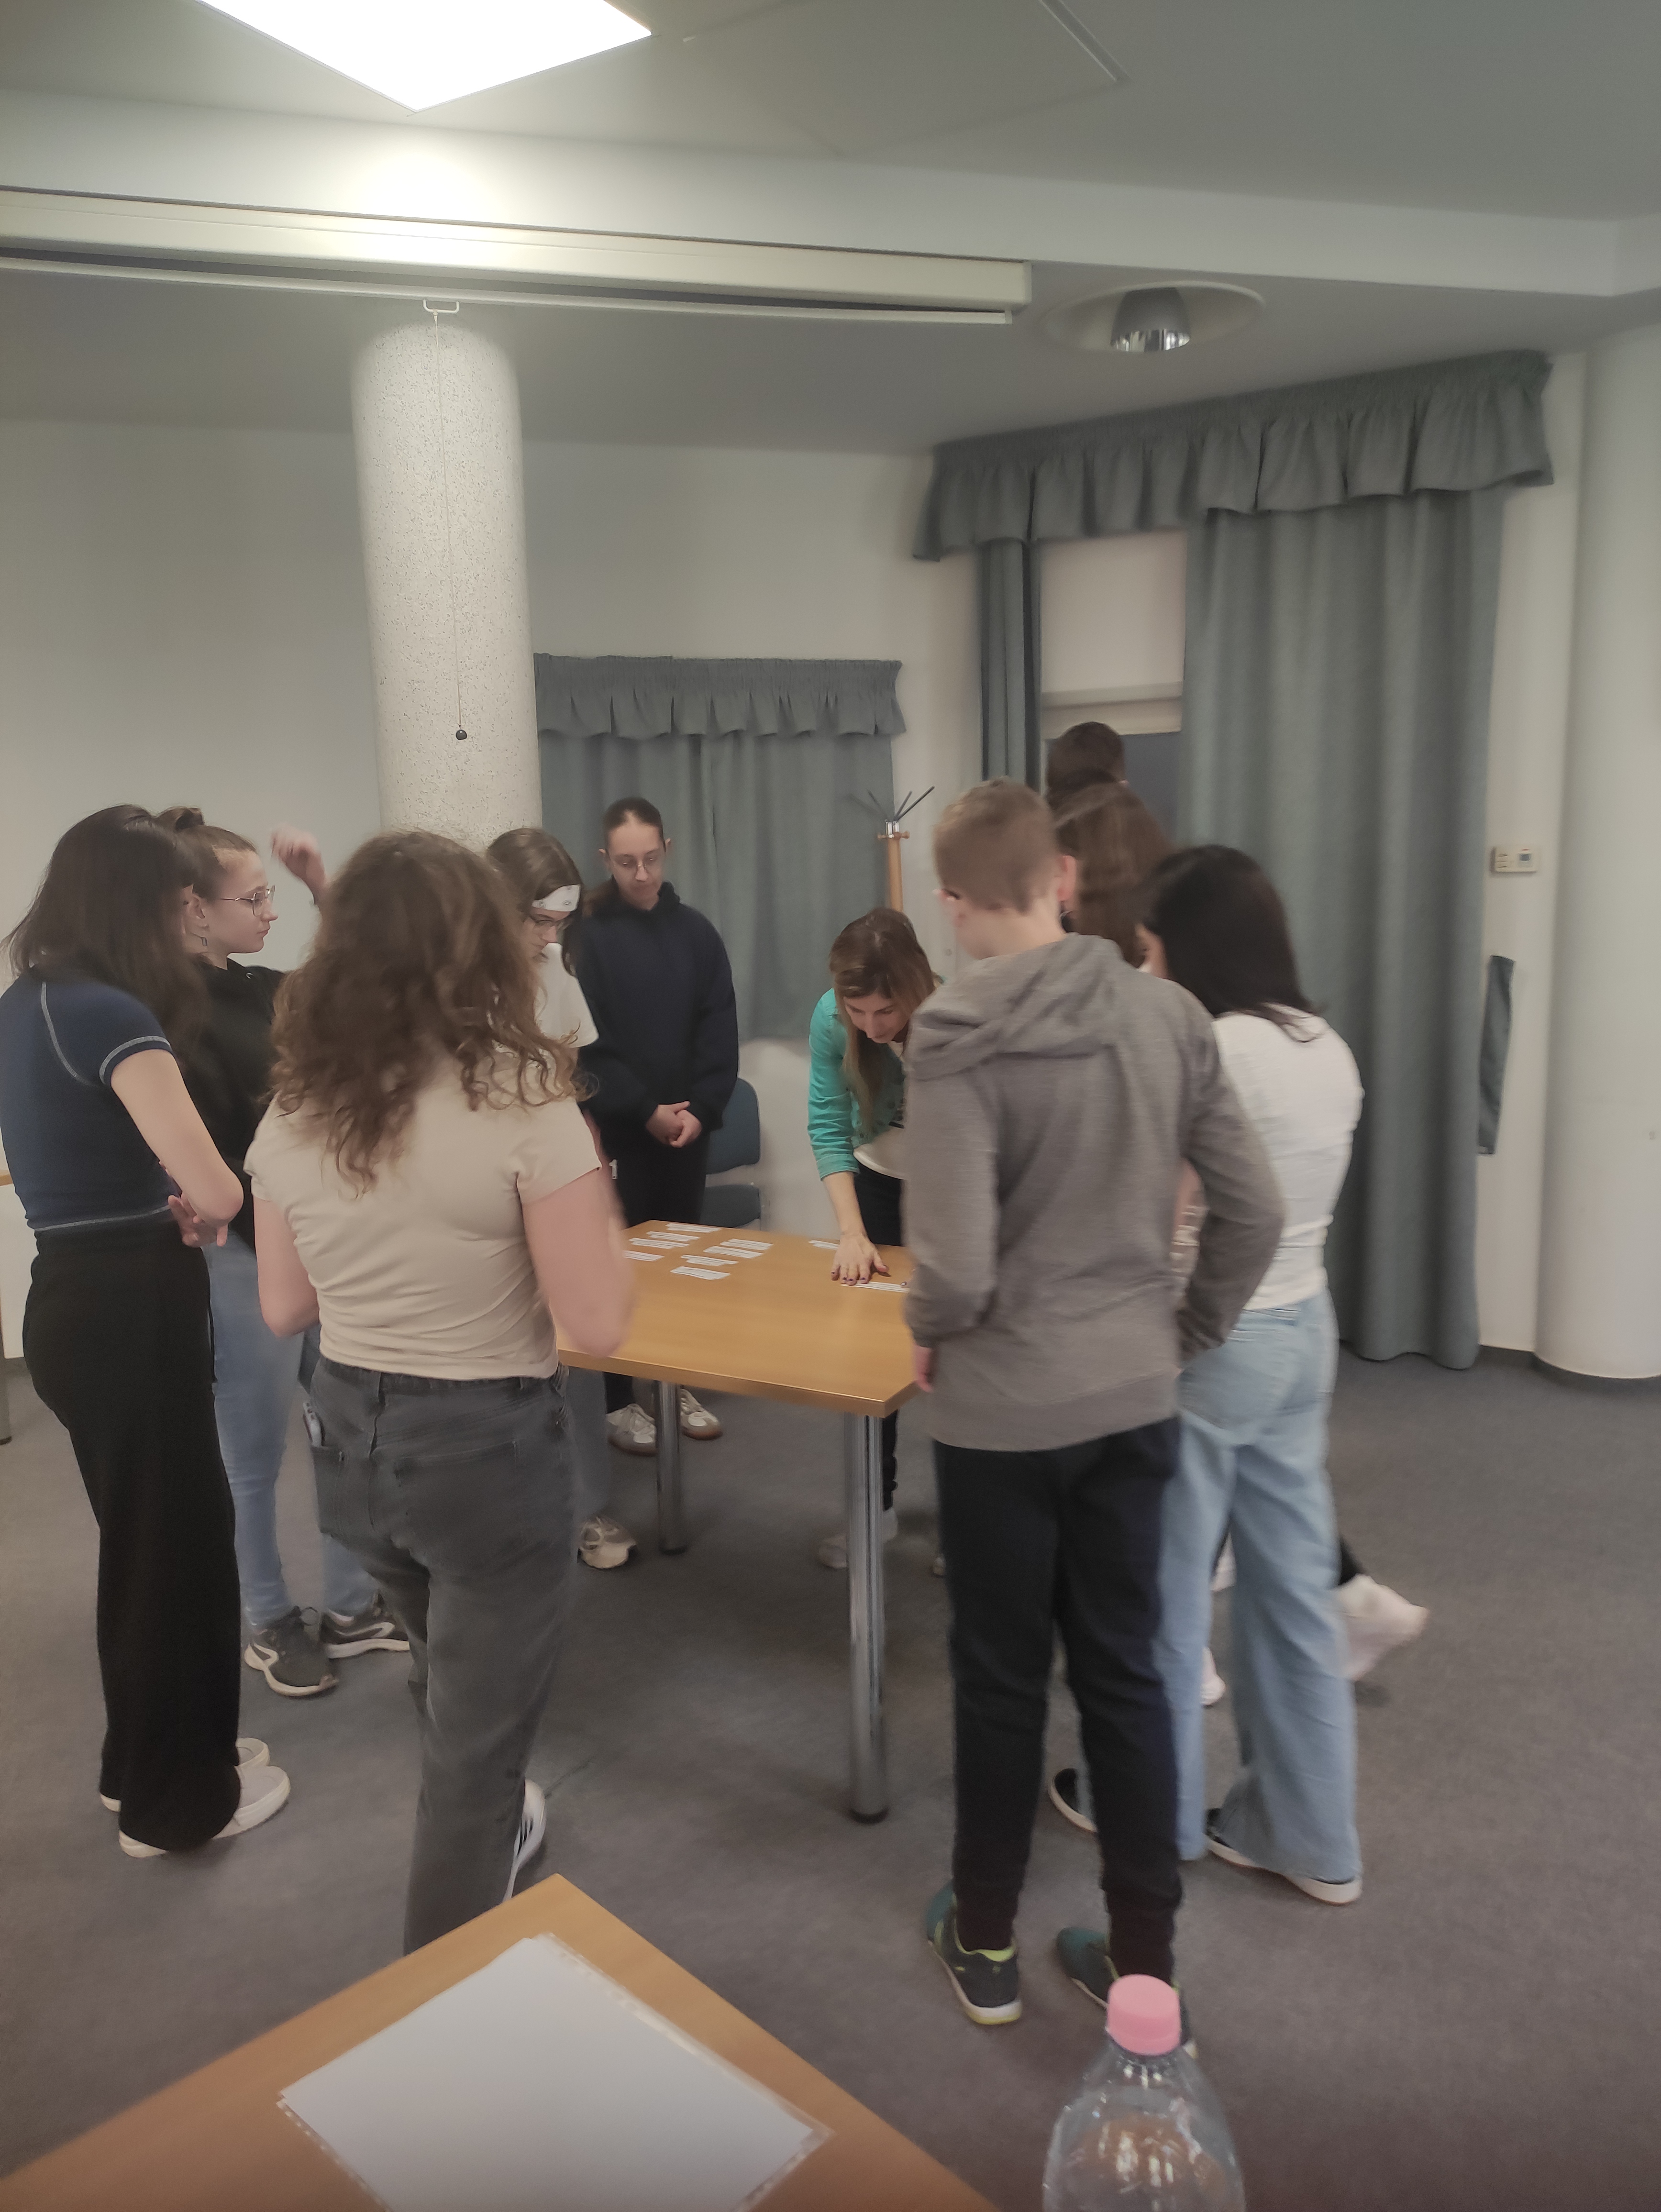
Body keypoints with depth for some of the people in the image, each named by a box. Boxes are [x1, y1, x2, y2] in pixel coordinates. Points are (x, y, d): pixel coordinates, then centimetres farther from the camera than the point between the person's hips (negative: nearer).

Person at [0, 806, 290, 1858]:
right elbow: (217, 1190, -28)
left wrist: (167, 1207, 4)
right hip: (130, 1307, -9)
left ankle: (148, 1757, 40)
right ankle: (178, 1799, 24)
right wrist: (198, 1209, -4)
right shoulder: (111, 1015, -20)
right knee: (173, 1541, 7)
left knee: (148, 1533, 23)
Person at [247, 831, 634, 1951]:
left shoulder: (296, 1111, -4)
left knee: (451, 1683, 33)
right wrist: (593, 1194, -5)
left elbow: (285, 1306, 7)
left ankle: (487, 1831, 59)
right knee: (477, 1731, 14)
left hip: (352, 1440, 6)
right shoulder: (520, 1100, -21)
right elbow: (597, 1322, -20)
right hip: (490, 1447, -6)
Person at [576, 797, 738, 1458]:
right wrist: (645, 1110, -13)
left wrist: (702, 1109, -8)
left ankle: (678, 1385, 24)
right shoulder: (587, 936, -5)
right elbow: (586, 1044, -9)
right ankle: (618, 1401, 13)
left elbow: (720, 1032, 4)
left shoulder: (696, 931, 6)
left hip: (686, 1126, 4)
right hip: (616, 1130, -4)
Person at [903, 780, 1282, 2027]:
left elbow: (956, 1269, -23)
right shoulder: (1170, 1015, -3)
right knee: (1126, 1673, 17)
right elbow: (1256, 1211, 0)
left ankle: (987, 1944, 34)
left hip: (1004, 1410, -4)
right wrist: (1187, 1336, 11)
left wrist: (926, 1332, -1)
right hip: (1135, 1399, 4)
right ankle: (1144, 1956, 31)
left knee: (1001, 1678, 14)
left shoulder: (957, 1043, -19)